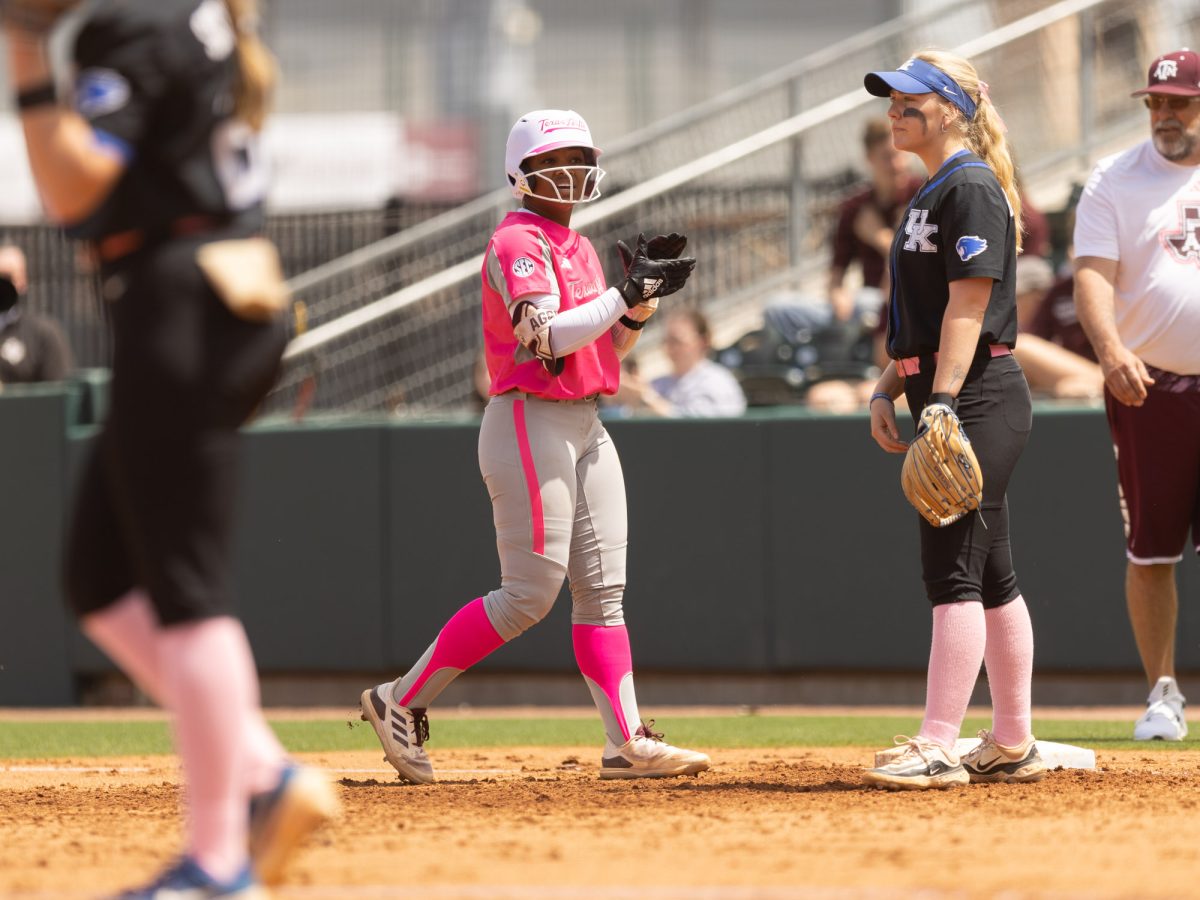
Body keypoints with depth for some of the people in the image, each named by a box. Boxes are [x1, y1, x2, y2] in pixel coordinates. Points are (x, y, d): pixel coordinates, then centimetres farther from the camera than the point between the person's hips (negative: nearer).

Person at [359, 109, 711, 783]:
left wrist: (644, 295, 2)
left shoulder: (578, 246, 18)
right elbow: (546, 337, -23)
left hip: (586, 426, 9)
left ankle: (628, 742, -2)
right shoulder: (518, 242, -10)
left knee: (604, 590, 2)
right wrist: (628, 292, -21)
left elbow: (610, 345, 18)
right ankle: (402, 701, 0)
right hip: (530, 421, -9)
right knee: (530, 594, -10)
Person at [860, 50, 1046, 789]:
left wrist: (941, 403, -26)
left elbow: (968, 307, -20)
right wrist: (887, 390, 13)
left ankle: (938, 748, -17)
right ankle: (1013, 746, 16)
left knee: (952, 567, -13)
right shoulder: (931, 195, 19)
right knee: (990, 574, 12)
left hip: (979, 398, -10)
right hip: (944, 397, 10)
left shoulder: (971, 188, -11)